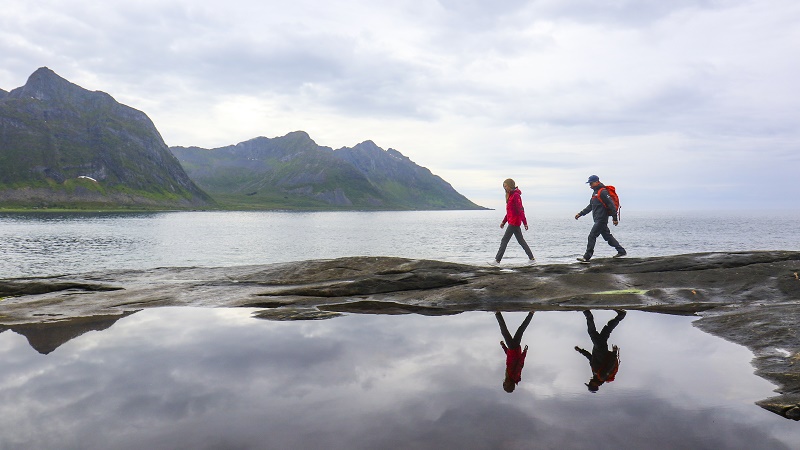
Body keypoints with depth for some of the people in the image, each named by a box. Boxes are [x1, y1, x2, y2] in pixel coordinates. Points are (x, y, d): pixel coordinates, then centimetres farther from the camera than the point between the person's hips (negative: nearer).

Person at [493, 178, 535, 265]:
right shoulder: (510, 195, 16)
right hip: (512, 222, 10)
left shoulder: (516, 195, -14)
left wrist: (525, 222, -22)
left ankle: (497, 260, -3)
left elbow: (520, 210, -19)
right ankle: (531, 258, 16)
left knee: (504, 240, -6)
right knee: (521, 240, 12)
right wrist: (504, 222, 22)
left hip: (514, 223, -10)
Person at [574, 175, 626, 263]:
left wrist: (615, 218, -18)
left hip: (601, 219, -10)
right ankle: (621, 251, 23)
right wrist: (580, 214, 20)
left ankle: (586, 257, -12)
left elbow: (611, 205, -16)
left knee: (592, 236, -12)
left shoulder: (603, 192, -12)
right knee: (608, 236, 15)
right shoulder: (595, 193, 19)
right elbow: (590, 207, 25)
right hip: (598, 219, 10)